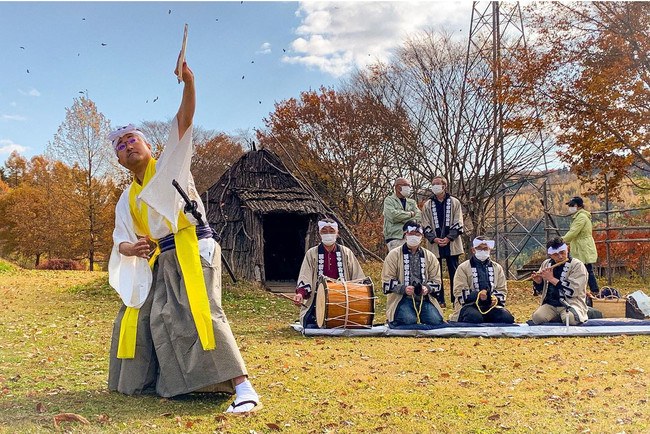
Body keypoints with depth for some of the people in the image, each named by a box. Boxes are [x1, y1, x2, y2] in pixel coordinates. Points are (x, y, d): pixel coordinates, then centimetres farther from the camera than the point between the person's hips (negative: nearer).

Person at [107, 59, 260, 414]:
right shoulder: (128, 200, 18)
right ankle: (144, 378, 38)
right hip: (161, 261, 8)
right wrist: (130, 248, -8)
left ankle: (243, 388, -26)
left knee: (202, 313, -22)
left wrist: (188, 83, -24)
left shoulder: (170, 164, 5)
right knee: (141, 317, 14)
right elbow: (121, 241, 16)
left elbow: (184, 122, -10)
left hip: (192, 250, -7)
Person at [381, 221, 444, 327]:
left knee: (436, 320, -21)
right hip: (402, 299, -3)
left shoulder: (429, 256, 15)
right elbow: (387, 281, -1)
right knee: (408, 320, -30)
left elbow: (436, 281, 12)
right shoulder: (394, 255, 5)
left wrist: (427, 288, -11)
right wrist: (403, 288, -18)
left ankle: (418, 315, 11)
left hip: (424, 298, 3)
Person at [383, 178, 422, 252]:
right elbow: (393, 215, -12)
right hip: (394, 237, -5)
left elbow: (418, 217, 4)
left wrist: (402, 219, -8)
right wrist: (410, 214, -1)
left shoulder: (412, 202, 21)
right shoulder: (389, 200, 6)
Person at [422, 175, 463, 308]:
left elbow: (458, 223, 1)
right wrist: (434, 239, -11)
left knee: (454, 272, 2)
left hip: (451, 243, -1)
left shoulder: (454, 202, 7)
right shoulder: (427, 205, 10)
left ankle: (456, 300, 7)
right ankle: (439, 300, 9)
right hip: (434, 244, 1)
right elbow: (425, 226, 5)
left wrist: (449, 238, -11)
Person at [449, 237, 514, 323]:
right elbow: (459, 291, -4)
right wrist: (478, 295, -22)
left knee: (507, 318, -26)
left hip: (491, 304, 4)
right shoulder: (463, 268, 6)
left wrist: (496, 298, -8)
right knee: (474, 318, -38)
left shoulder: (497, 268, 20)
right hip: (470, 305, -4)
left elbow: (502, 290, 17)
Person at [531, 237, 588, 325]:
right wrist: (538, 282, -3)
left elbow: (573, 291, -18)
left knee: (571, 318, -35)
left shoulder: (577, 265, -6)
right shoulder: (546, 264, 10)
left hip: (571, 303, -4)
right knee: (537, 317, -25)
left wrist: (552, 279, -17)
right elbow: (539, 289, 21)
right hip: (550, 304, 4)